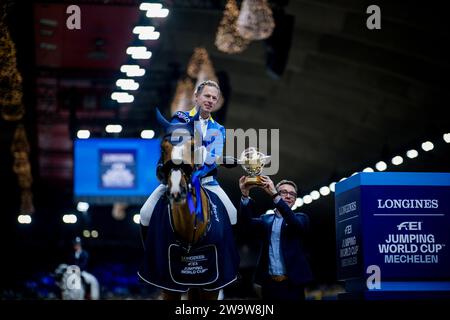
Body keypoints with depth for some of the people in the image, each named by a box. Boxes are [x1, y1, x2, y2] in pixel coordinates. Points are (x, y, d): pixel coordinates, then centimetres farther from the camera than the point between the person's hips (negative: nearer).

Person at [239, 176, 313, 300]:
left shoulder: (301, 218, 7)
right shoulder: (266, 220, 15)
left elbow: (296, 223, -15)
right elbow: (247, 221, -3)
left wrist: (274, 194, -25)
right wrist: (245, 194, -20)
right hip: (269, 284, 2)